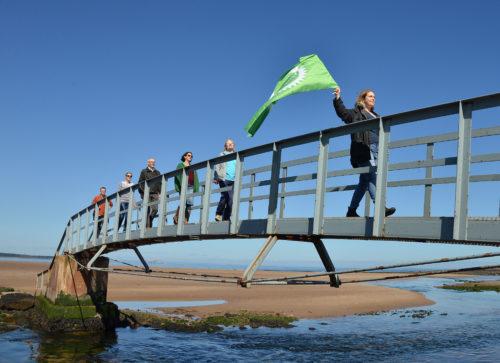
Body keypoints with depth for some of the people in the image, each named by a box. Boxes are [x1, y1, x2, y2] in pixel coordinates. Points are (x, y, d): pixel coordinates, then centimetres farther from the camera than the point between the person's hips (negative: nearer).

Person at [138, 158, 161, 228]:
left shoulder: (157, 172, 19)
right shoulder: (144, 171, 9)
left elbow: (160, 183, 18)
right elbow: (140, 182, 6)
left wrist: (160, 193, 8)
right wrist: (141, 193, -3)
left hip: (155, 194, 3)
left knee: (155, 209, -10)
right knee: (147, 210, -7)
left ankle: (149, 221, 10)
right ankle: (147, 226, -4)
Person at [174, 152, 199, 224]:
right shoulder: (180, 165, 13)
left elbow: (195, 179, 20)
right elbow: (177, 176, 3)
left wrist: (196, 188, 6)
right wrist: (178, 187, -10)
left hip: (191, 187, 4)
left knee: (190, 204, -7)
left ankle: (186, 221, -7)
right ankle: (176, 216, -7)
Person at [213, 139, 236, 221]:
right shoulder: (222, 155, 15)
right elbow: (217, 167, 8)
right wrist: (215, 178, -2)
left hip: (233, 180, 3)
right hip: (224, 179, -3)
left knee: (231, 199, -6)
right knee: (225, 196, -18)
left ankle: (226, 218, -3)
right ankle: (218, 214, -3)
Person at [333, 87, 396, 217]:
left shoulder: (375, 116, 29)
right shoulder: (356, 113, 10)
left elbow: (381, 133, 28)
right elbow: (342, 112, -3)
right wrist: (337, 98, -15)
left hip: (375, 151, 7)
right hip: (363, 149, -7)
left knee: (364, 182, 4)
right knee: (372, 178, -17)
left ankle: (351, 210, 10)